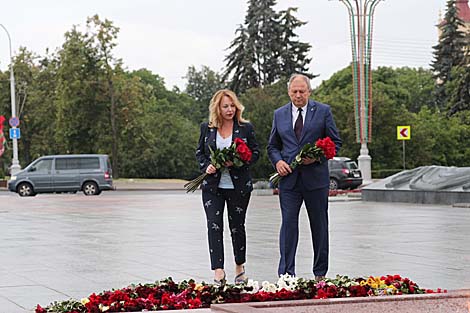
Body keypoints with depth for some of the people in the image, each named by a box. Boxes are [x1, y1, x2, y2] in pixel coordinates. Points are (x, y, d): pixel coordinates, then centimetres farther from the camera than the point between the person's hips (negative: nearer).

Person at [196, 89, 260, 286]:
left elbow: (255, 153, 3)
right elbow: (199, 152, 13)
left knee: (237, 226, 9)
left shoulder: (245, 128, 1)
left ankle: (240, 267, 28)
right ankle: (218, 272, -13)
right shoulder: (206, 128, 6)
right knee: (214, 226, -10)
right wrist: (206, 166, -7)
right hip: (212, 186, 1)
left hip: (238, 186, -1)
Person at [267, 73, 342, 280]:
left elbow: (335, 142, 3)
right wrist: (277, 161, -5)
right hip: (288, 177, 1)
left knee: (319, 225, 7)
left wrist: (317, 155, -13)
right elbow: (272, 146, 16)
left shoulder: (323, 111, 3)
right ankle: (286, 274, -6)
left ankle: (320, 274, 18)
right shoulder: (279, 114, 10)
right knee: (288, 224, -6)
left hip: (315, 177, -1)